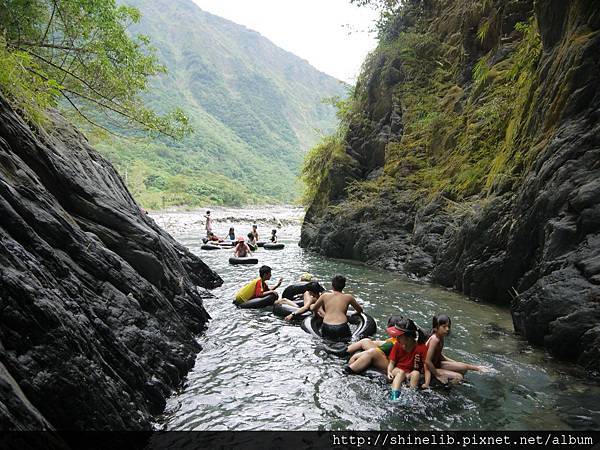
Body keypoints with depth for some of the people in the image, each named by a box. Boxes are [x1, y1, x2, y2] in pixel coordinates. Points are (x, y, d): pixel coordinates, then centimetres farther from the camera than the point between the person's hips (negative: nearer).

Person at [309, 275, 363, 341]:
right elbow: (360, 310, 27)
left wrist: (312, 305, 50)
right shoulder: (348, 297, 12)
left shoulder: (325, 295, 14)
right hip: (341, 328, -1)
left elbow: (313, 308, 27)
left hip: (326, 328, 1)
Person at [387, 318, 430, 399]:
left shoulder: (422, 348, -13)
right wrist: (389, 372, -24)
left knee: (416, 373, -32)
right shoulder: (397, 345, -6)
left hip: (412, 373, 0)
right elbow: (392, 362, -3)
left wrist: (426, 384, -30)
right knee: (401, 373, -32)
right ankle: (394, 397, -49)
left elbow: (426, 367, -16)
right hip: (399, 370, 0)